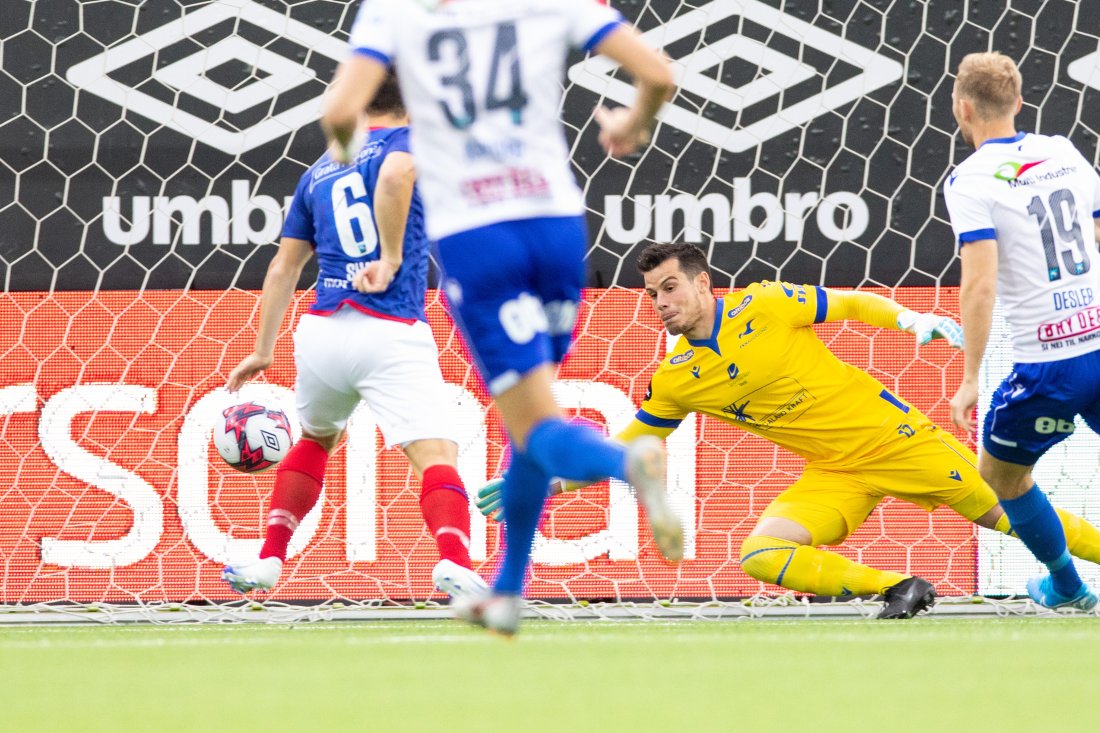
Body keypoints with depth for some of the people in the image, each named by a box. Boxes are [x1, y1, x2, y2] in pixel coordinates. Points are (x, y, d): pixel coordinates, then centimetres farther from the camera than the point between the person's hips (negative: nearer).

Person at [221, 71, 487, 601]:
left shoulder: (318, 172, 21)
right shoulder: (407, 141, 4)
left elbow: (284, 267, 23)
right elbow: (394, 174, -22)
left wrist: (263, 350, 29)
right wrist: (392, 258, -14)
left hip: (322, 330, 6)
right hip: (391, 335, -5)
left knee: (315, 441, 30)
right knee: (437, 454, -13)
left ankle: (268, 561, 23)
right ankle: (454, 562, -38)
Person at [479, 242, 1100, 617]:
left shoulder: (765, 306, -13)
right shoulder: (676, 381, -1)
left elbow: (851, 304, -3)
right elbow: (624, 446, 9)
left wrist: (915, 322, -19)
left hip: (893, 436, -4)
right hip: (835, 474, 4)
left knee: (1009, 517, -6)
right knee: (760, 555, -20)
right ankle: (898, 590, -12)